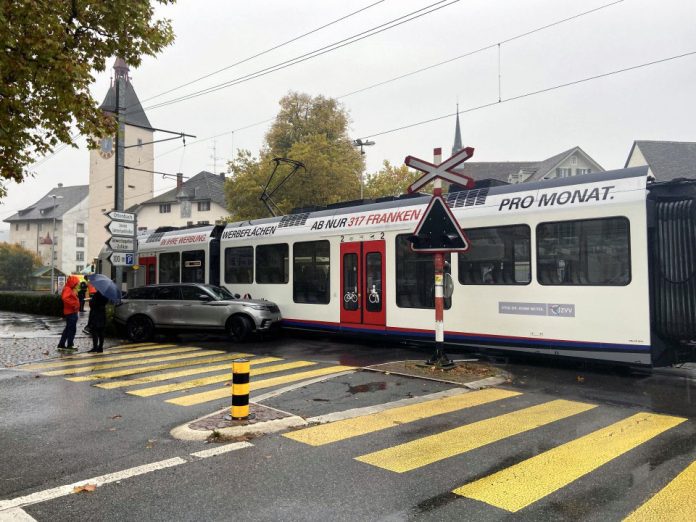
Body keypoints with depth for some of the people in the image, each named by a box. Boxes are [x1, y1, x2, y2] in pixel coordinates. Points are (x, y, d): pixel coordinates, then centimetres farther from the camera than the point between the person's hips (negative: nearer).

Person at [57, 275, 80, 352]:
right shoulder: (67, 289, -14)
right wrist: (73, 304, -27)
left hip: (72, 312, 10)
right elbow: (64, 298, -30)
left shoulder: (70, 289, 17)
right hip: (71, 313, -10)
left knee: (68, 329, 16)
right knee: (72, 329, -4)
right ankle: (69, 346, 2)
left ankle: (61, 345, 21)